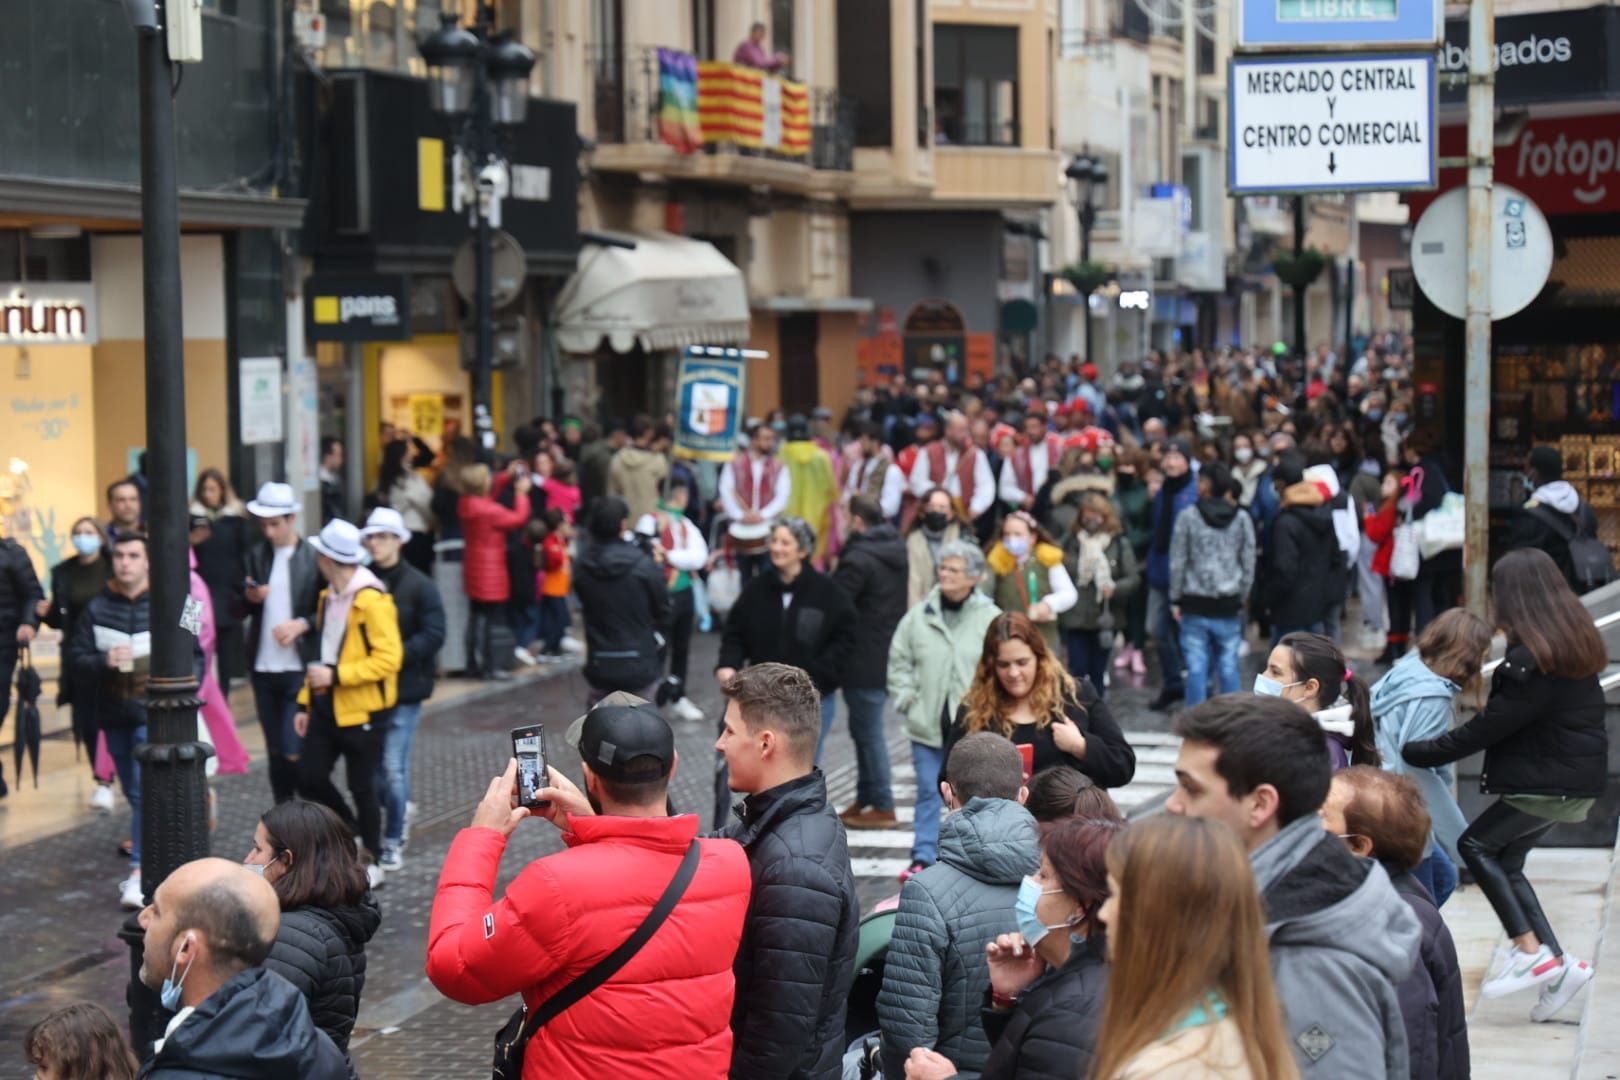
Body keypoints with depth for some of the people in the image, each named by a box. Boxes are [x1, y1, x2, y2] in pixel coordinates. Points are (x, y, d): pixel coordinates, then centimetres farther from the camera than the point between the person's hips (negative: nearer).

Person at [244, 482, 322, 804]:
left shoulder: (314, 557, -6)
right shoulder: (256, 555, 8)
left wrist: (302, 624, -19)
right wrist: (250, 597, -10)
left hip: (299, 669, -5)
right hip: (263, 668, 5)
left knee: (294, 752, -12)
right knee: (275, 752, 12)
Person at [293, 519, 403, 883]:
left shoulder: (372, 600, -16)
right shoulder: (328, 596, 11)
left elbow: (388, 659, -21)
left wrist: (336, 675, -23)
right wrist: (306, 702, 15)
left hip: (361, 710, -8)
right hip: (328, 706, 8)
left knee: (362, 787, 2)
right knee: (309, 777, 5)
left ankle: (370, 861, 16)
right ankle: (356, 836, 26)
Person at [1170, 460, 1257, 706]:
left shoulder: (1188, 518, -7)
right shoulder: (1242, 520, -1)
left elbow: (1177, 563, -4)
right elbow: (1249, 565, 3)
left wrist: (1175, 600, 5)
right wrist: (1241, 598, 13)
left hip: (1195, 605, -2)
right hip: (1229, 605, 2)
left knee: (1196, 667, 2)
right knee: (1228, 666, 7)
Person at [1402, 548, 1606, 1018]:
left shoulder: (1532, 661, -20)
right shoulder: (1575, 641, 8)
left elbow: (1487, 727, -19)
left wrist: (1413, 751, -14)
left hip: (1550, 781, -9)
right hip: (1574, 777, 9)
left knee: (1476, 845, 1)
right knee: (1505, 861, 13)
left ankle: (1532, 951, -3)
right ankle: (1557, 964, 9)